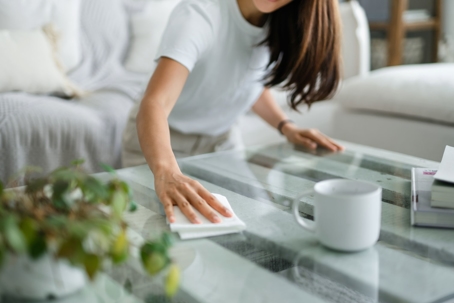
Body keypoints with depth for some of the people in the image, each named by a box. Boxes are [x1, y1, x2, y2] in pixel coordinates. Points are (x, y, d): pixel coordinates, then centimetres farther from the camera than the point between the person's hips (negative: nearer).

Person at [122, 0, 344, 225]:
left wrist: (286, 127, -8)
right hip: (161, 143, -5)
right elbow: (154, 103, -46)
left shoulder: (281, 21, -13)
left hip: (221, 140, 5)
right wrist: (166, 172, -63)